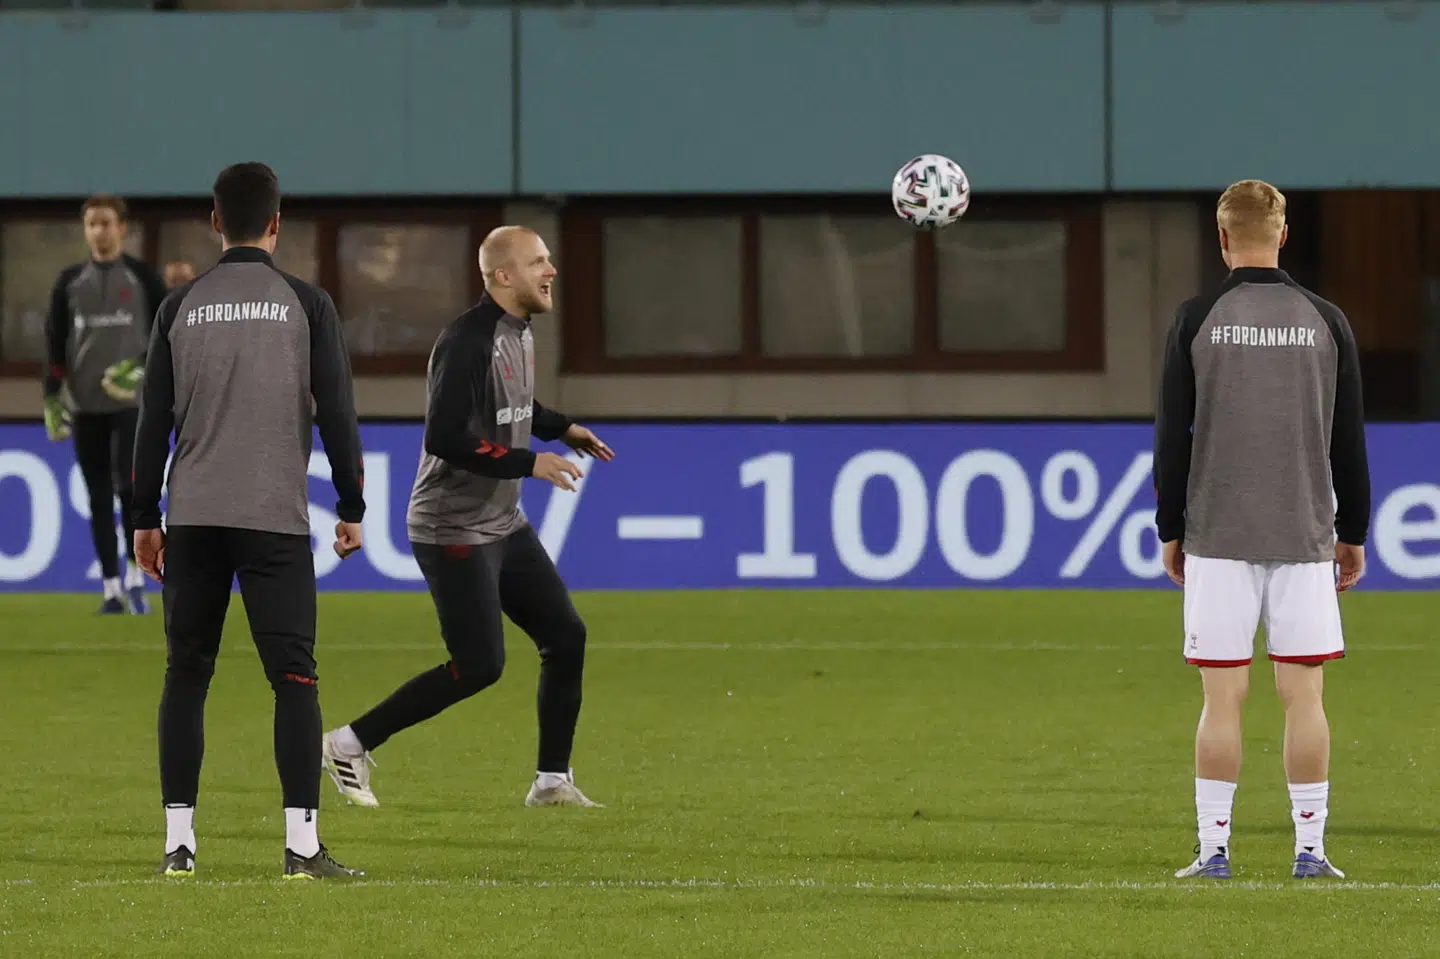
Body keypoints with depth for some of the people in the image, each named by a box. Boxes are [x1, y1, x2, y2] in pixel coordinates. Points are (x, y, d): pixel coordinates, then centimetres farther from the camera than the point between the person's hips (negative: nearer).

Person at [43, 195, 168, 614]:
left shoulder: (143, 278, 2)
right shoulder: (70, 282, 9)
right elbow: (55, 342, 10)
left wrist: (140, 367, -14)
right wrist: (51, 398, 3)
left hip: (131, 401, -3)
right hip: (84, 404, 3)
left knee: (129, 486, -15)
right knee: (99, 498, 2)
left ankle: (135, 578, -3)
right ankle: (112, 588, 6)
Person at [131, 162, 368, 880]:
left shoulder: (180, 308, 6)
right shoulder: (306, 304, 1)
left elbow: (154, 419, 7)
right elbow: (336, 412, -1)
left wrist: (145, 518, 14)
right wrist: (352, 509, 7)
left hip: (192, 518, 2)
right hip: (276, 518, -2)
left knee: (185, 673, 9)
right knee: (293, 676, -2)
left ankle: (177, 841, 5)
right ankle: (302, 843, -10)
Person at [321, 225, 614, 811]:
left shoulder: (517, 333, 8)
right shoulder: (467, 343, -21)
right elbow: (443, 438, -29)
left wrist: (562, 429, 17)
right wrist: (528, 463, -25)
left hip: (504, 523, 9)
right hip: (454, 531, -9)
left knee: (565, 637, 5)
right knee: (479, 667, -11)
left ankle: (553, 780, 14)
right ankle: (350, 745, 0)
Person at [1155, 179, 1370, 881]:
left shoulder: (1197, 322, -1)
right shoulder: (1326, 323, 3)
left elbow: (1172, 437, 0)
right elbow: (1349, 441, 7)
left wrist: (1170, 532, 9)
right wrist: (1352, 535, 15)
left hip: (1218, 536, -1)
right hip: (1305, 535, 1)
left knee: (1222, 698, 1)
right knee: (1303, 696, 3)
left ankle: (1214, 850, 0)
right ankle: (1310, 850, 2)